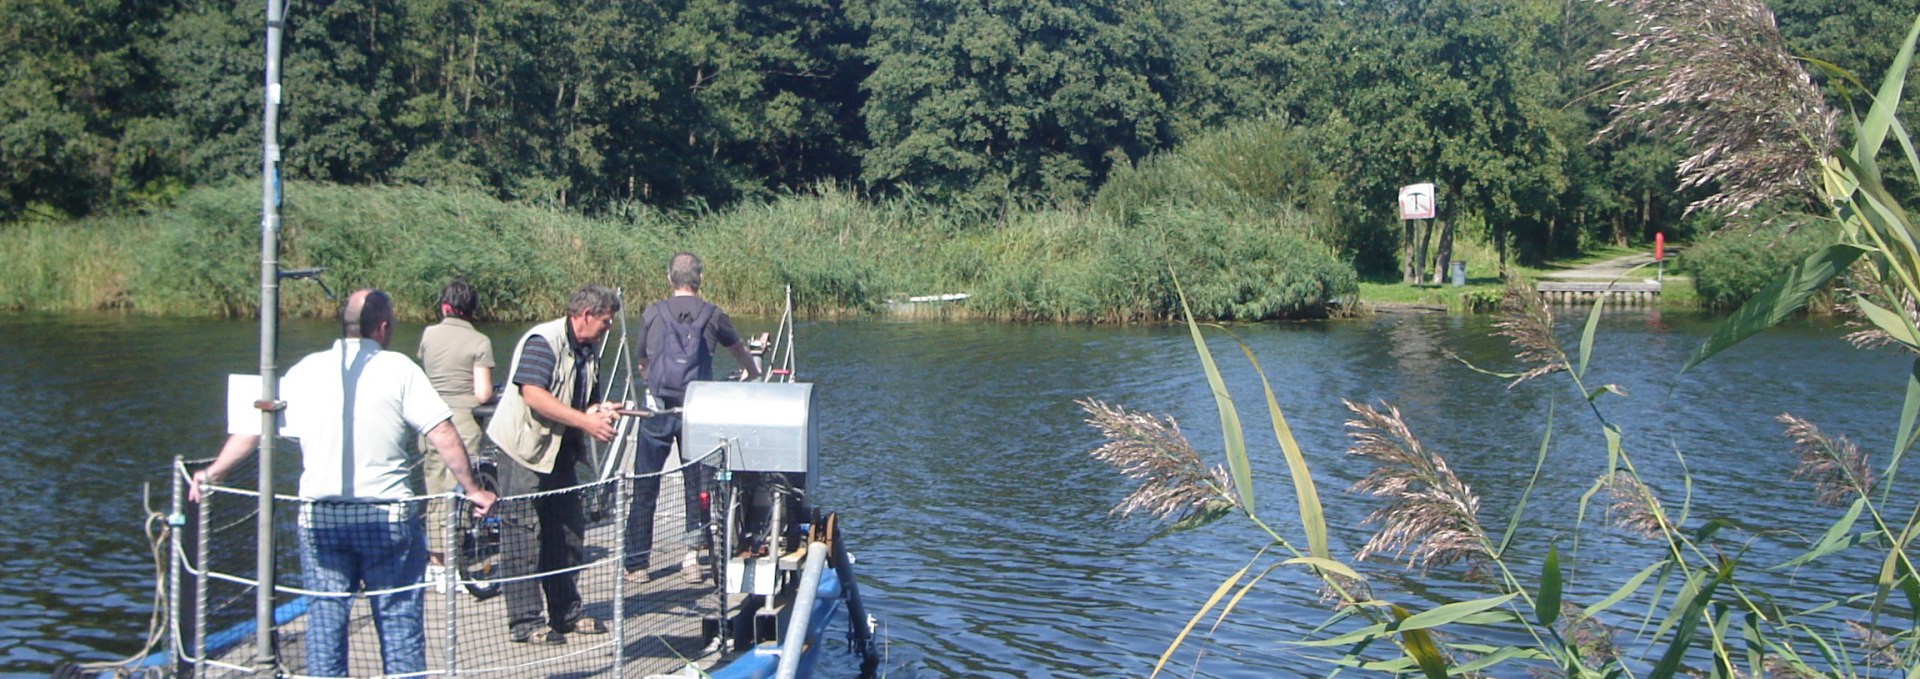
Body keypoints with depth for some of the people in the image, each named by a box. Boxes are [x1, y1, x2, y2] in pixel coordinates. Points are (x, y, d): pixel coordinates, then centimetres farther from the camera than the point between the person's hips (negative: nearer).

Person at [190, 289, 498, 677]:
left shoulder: (306, 371, 5)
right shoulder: (398, 368, -4)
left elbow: (253, 428, 9)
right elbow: (443, 434, -8)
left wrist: (212, 474, 21)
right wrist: (472, 489, 0)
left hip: (319, 515, 3)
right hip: (387, 514, -3)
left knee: (325, 617, 9)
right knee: (398, 617, 5)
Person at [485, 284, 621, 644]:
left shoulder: (586, 352, 12)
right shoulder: (542, 342, -17)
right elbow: (534, 395, -28)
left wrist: (599, 410, -4)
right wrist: (585, 421, -28)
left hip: (560, 452, 9)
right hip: (525, 452, -9)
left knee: (568, 532, 12)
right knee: (524, 536, -5)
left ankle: (566, 613, 23)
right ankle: (524, 622, -2)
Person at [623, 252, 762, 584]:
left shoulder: (652, 314, 3)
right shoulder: (712, 315, 5)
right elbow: (739, 348, 26)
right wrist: (753, 374, 47)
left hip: (657, 410, 0)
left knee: (644, 489, 7)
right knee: (697, 488, 11)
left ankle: (637, 563, 9)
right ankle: (694, 553, 5)